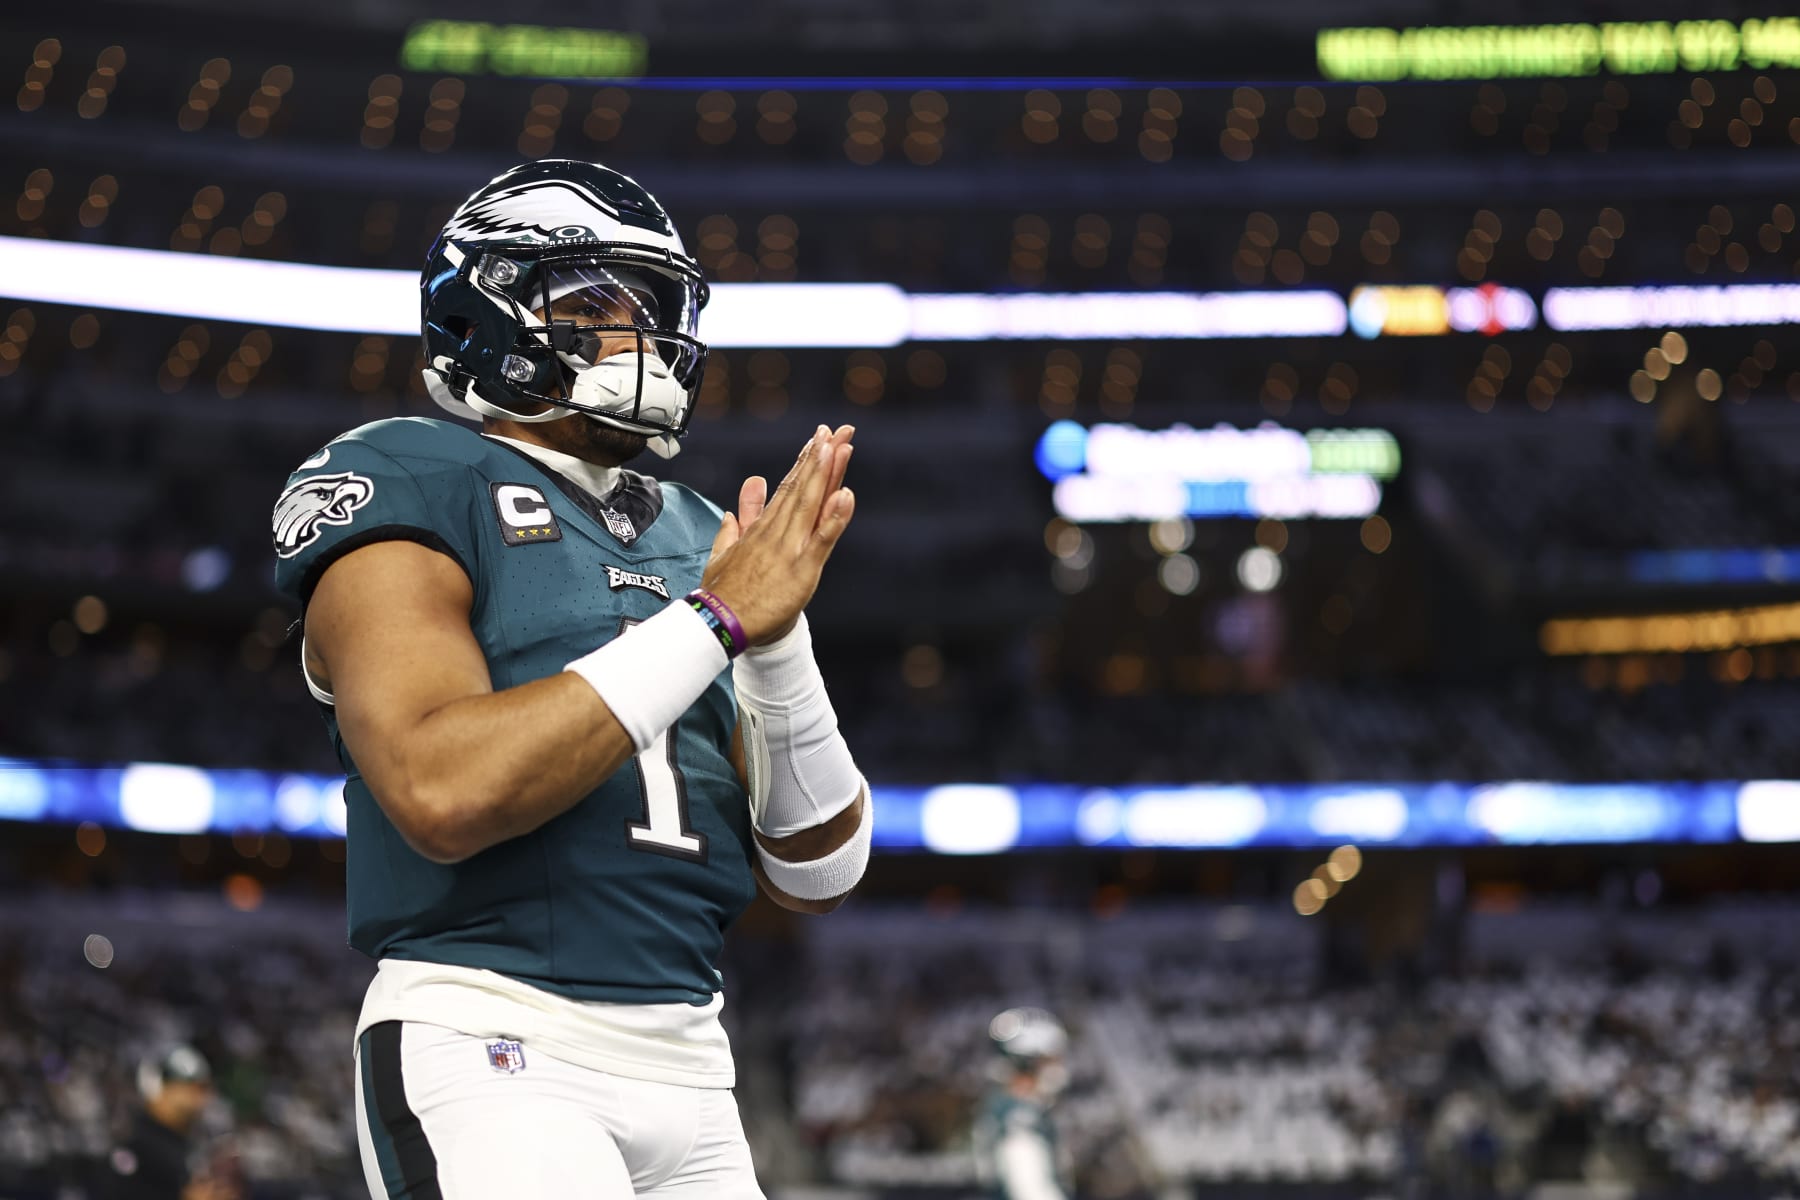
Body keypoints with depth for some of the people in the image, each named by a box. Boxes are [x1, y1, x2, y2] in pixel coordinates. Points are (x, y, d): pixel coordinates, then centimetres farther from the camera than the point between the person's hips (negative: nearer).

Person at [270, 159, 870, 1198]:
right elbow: (440, 791, -19)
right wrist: (716, 619, -14)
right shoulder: (410, 486, -2)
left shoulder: (697, 539, 15)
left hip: (687, 1067, 6)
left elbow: (820, 876, 11)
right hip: (495, 1052, -6)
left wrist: (779, 641, -6)